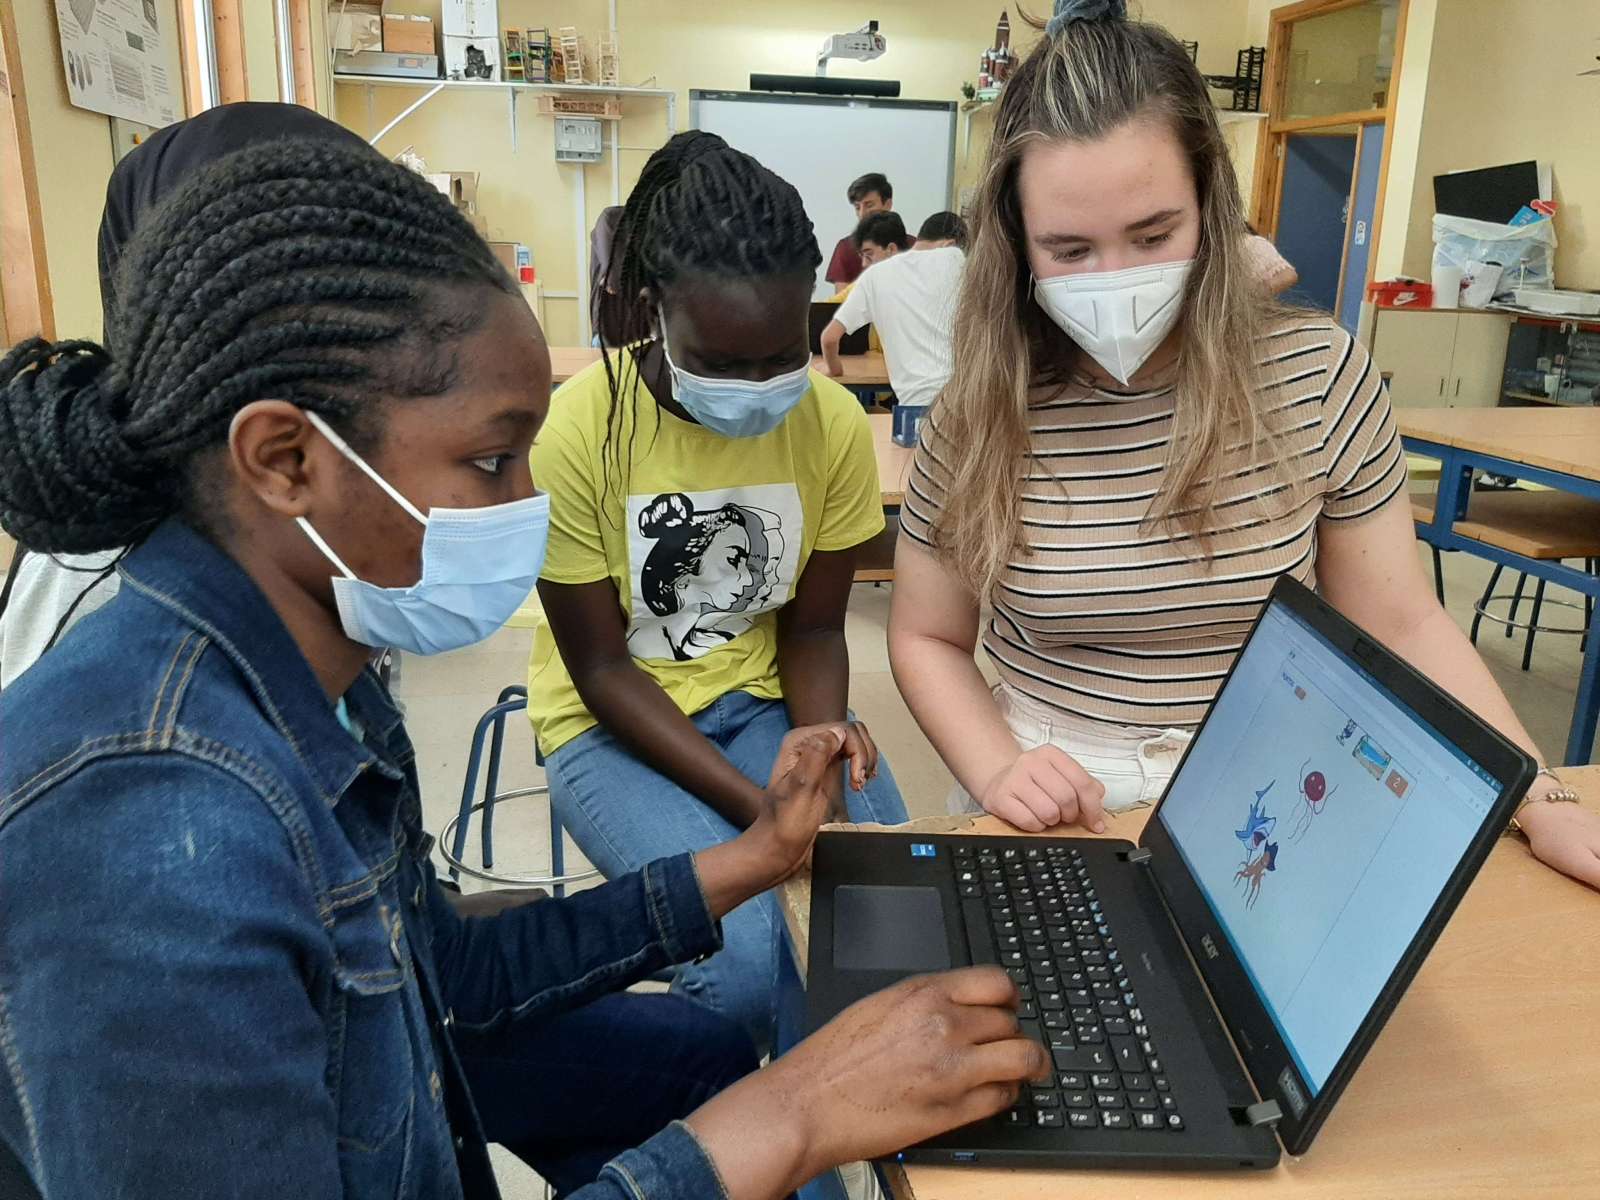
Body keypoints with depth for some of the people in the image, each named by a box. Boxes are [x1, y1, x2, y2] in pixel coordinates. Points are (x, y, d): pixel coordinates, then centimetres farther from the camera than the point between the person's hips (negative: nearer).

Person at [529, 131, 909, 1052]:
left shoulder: (834, 423, -10)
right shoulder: (576, 431, -20)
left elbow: (812, 628, 0)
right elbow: (600, 668, -14)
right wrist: (760, 810, -23)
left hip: (760, 697, 4)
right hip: (615, 724, -3)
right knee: (749, 958, -24)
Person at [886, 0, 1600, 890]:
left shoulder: (1317, 375, -7)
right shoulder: (980, 417, -8)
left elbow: (1399, 624, 1)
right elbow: (929, 639, 3)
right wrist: (996, 768, -14)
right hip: (1052, 812, -1)